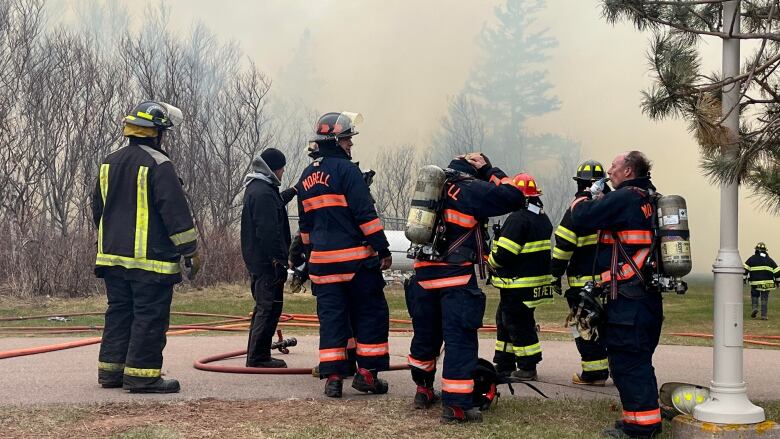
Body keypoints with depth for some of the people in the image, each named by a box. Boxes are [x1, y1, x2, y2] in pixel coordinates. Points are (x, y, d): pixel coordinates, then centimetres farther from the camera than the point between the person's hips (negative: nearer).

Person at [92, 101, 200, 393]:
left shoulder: (110, 163, 13)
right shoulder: (158, 165, -13)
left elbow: (98, 209, 21)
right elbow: (176, 212, -14)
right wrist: (191, 251, -6)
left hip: (113, 255, 8)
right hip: (151, 259, -8)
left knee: (119, 313, 15)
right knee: (150, 317, -2)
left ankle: (110, 369, 19)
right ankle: (142, 375, -1)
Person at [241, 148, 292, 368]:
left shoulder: (255, 188, 16)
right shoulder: (263, 193, -18)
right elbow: (269, 231, -23)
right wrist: (279, 260, -22)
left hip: (257, 259, 11)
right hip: (267, 260, -11)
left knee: (264, 306, 17)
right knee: (270, 307, -6)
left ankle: (256, 355, 24)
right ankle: (258, 356, -2)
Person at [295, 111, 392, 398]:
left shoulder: (307, 177, 15)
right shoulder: (347, 170, -9)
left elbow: (305, 224, 21)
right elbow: (365, 214, -14)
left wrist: (311, 254, 28)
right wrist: (383, 248, -11)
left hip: (322, 259, 7)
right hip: (356, 258, -6)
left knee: (331, 317, 8)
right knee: (371, 314, 4)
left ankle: (332, 377, 5)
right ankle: (367, 372, 5)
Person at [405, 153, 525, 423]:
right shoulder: (472, 189, -5)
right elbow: (515, 198, -7)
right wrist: (491, 173, 5)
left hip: (424, 272, 7)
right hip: (456, 276, -7)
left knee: (426, 333, 19)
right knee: (460, 338, -4)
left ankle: (424, 390, 33)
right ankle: (456, 405, -6)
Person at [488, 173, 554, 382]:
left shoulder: (518, 219, -19)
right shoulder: (543, 218, 12)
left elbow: (504, 254, -20)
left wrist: (491, 261, -2)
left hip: (519, 284, -10)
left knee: (518, 324, 0)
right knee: (504, 319, 18)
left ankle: (528, 368, 6)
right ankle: (504, 365, 24)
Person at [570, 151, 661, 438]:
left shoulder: (624, 198, -14)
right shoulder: (650, 200, 15)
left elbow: (582, 218, -16)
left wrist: (580, 202, 5)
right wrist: (599, 202, 15)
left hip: (627, 296, -10)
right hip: (648, 293, 10)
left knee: (626, 359, -3)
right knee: (639, 358, 18)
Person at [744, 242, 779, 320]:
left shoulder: (752, 259, 3)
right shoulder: (769, 260, 10)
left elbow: (745, 269, -5)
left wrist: (744, 278, -1)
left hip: (755, 283, -1)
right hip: (766, 283, 1)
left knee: (754, 296, 18)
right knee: (764, 299, 6)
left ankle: (754, 308, -4)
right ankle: (764, 315, 3)